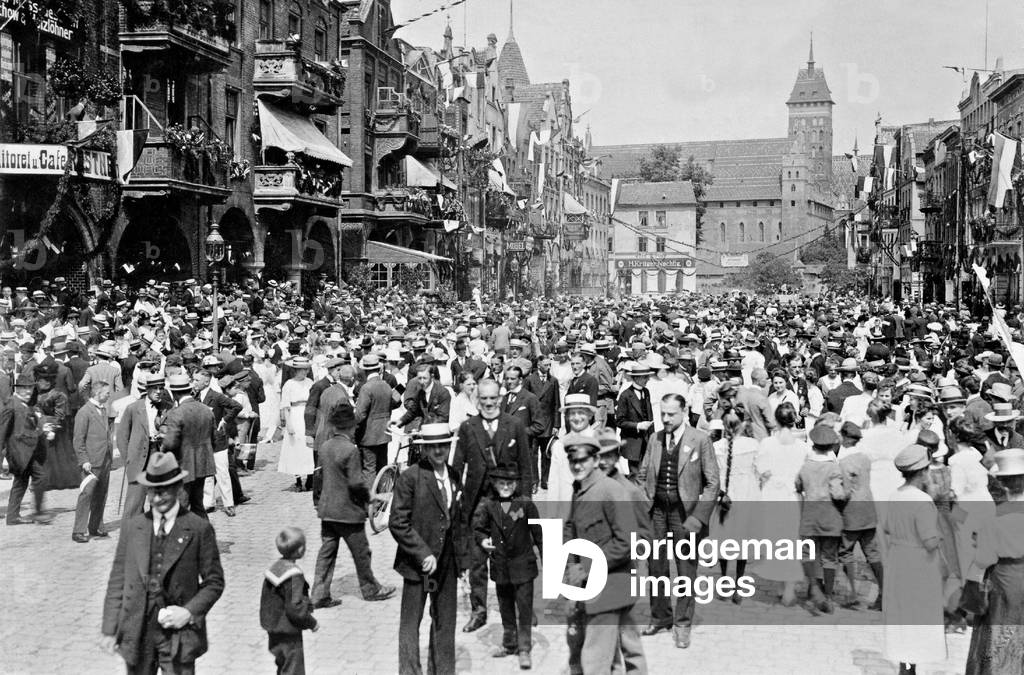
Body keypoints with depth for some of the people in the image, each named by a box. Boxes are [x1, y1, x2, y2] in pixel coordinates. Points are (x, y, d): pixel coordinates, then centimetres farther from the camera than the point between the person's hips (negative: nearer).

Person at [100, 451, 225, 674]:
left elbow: (214, 582, 2)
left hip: (179, 634, -3)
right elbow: (118, 580, 7)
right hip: (137, 633, 3)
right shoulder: (133, 527, 5)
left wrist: (190, 612, -12)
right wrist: (110, 629, 3)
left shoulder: (200, 529, -3)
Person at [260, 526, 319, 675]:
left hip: (273, 631, 9)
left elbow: (265, 600, 12)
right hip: (289, 633, -9)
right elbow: (295, 608, -24)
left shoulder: (274, 568, 3)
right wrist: (312, 623, -10)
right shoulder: (294, 575, -23)